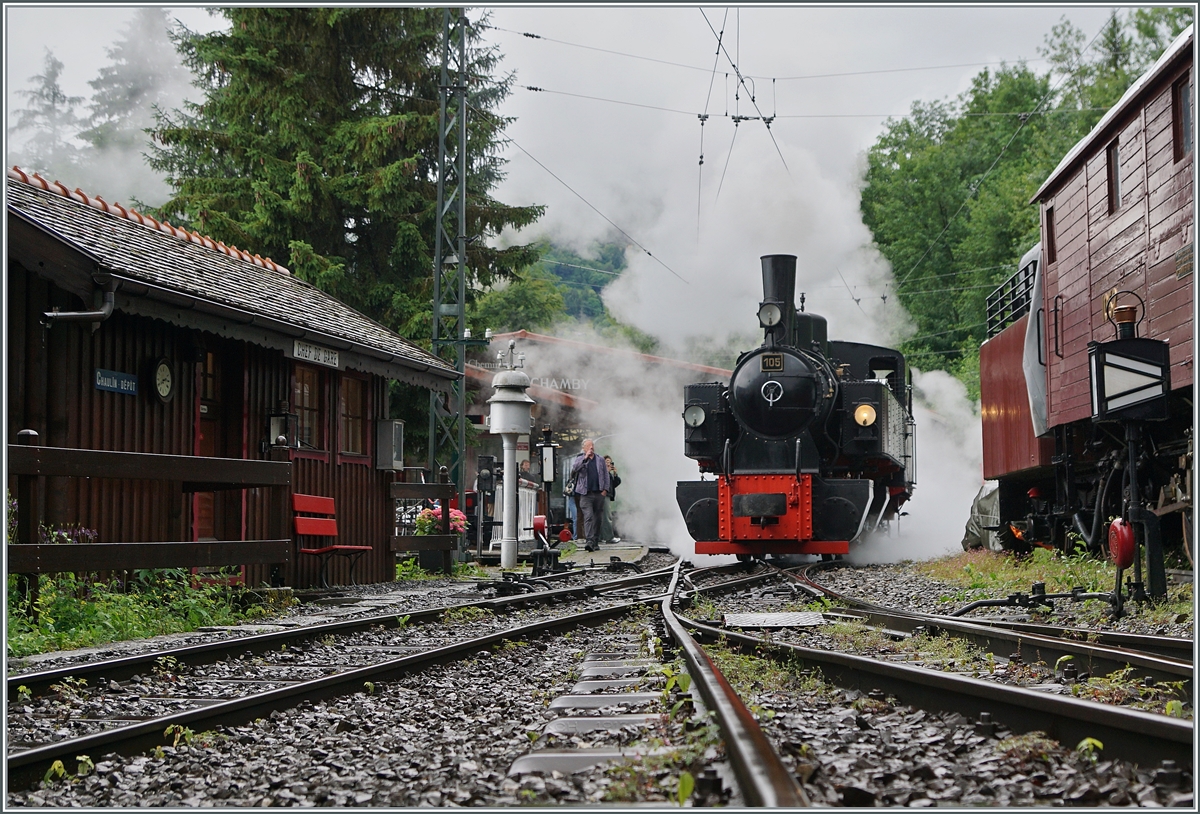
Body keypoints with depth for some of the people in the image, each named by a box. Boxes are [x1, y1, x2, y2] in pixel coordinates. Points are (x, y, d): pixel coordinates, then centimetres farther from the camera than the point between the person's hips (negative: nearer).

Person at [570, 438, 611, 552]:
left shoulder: (600, 460, 14)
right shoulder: (580, 459, 8)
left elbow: (606, 476, 16)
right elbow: (574, 468, -13)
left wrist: (605, 489, 5)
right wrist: (585, 458, -16)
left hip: (599, 494, 3)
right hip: (586, 494, -3)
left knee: (597, 518, 7)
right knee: (588, 517, -16)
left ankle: (596, 542, 15)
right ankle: (590, 541, -24)